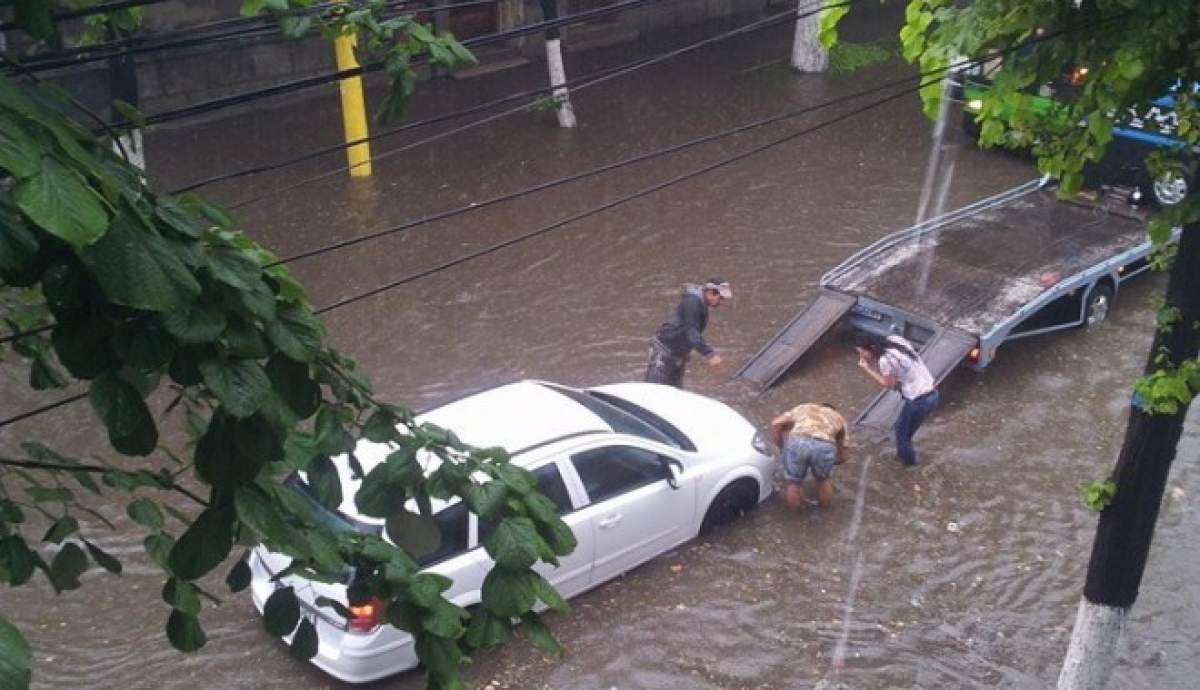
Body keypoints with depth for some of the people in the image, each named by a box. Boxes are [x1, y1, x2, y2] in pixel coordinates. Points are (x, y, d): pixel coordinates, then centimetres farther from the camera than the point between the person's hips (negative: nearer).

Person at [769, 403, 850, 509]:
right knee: (824, 480, 31)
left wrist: (782, 448, 31)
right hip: (824, 446, 1)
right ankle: (825, 504, 48)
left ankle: (794, 508, 42)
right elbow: (844, 454, 34)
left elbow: (775, 424, 23)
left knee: (794, 482, 25)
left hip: (796, 442, 0)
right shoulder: (837, 417, 37)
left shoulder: (801, 408, 38)